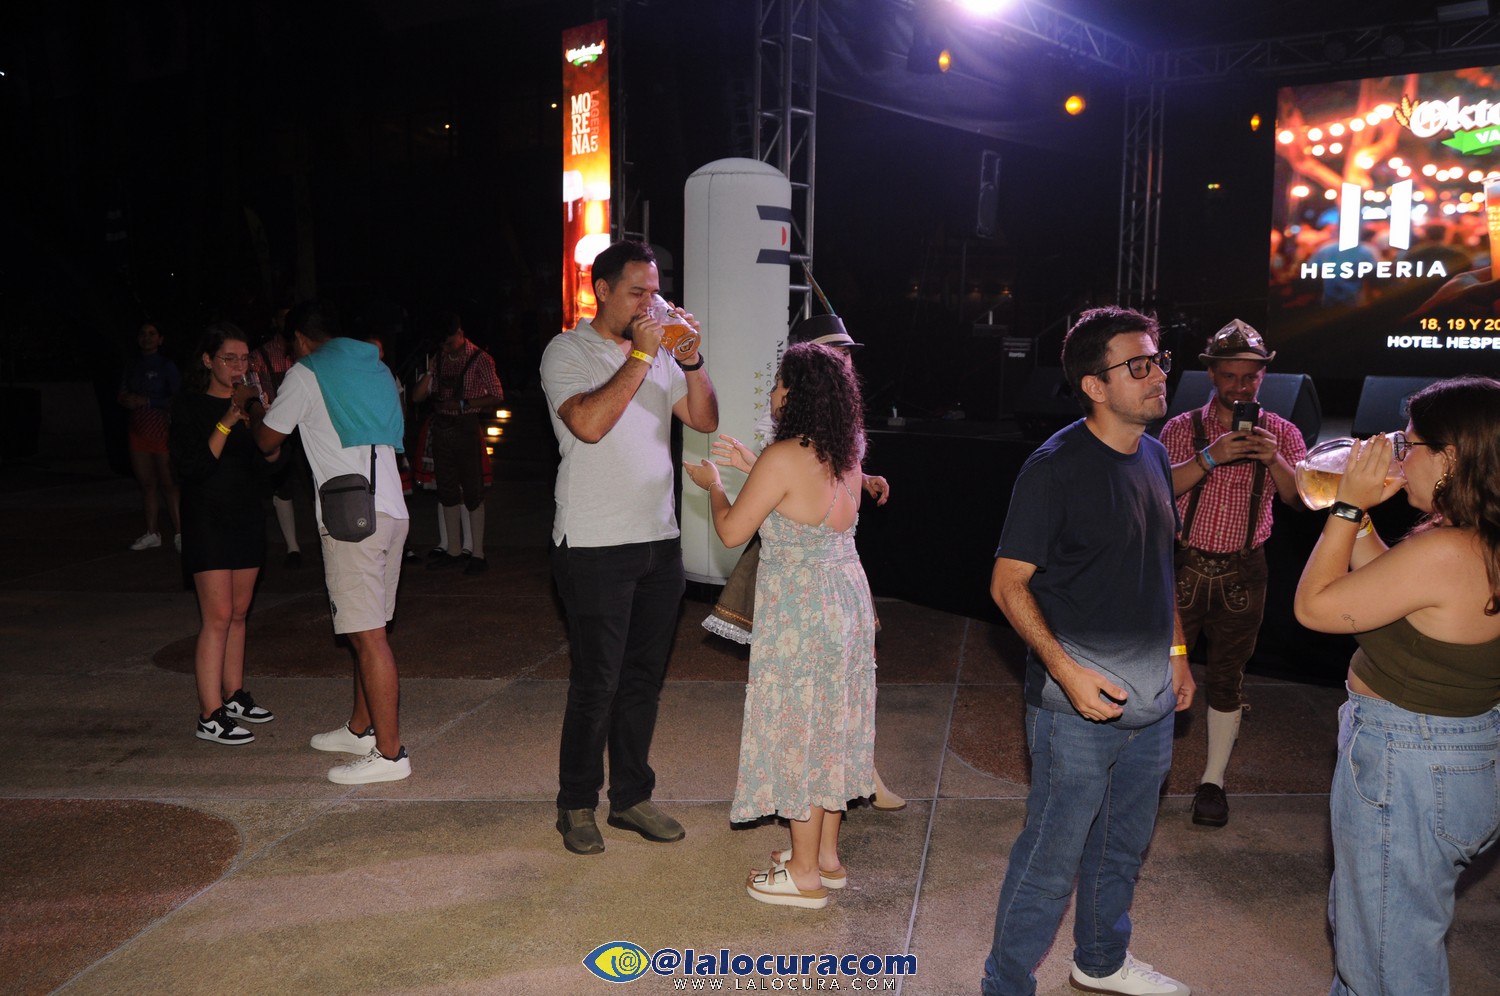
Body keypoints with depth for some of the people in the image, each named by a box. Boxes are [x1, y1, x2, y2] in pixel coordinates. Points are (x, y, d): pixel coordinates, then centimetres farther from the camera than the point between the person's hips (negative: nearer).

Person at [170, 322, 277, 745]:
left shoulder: (249, 402, 10)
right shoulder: (190, 406, -5)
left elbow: (269, 461, 2)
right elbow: (190, 466, -16)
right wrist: (226, 423, -23)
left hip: (247, 517, 6)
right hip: (208, 522, -6)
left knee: (238, 614, 12)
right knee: (217, 617, -10)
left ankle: (234, 696, 23)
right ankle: (210, 717, -7)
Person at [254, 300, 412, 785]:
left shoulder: (305, 374, -2)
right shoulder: (375, 367, 20)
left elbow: (267, 440, 6)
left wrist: (260, 411, 29)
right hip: (391, 509, 8)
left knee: (368, 635, -7)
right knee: (368, 628, 18)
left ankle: (390, 753, -5)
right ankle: (361, 728, 30)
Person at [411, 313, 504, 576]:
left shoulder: (480, 359, -3)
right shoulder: (438, 360, 12)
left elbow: (497, 396, -7)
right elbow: (417, 397, 10)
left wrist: (463, 404, -15)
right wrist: (428, 374, -7)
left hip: (467, 428, -6)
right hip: (442, 427, 6)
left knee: (472, 491, -4)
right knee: (447, 491, 9)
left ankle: (477, 554, 2)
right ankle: (453, 551, 18)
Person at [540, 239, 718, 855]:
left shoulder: (658, 356, 12)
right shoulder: (568, 352, -5)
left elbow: (705, 420, 6)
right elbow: (589, 423, -22)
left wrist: (691, 358, -7)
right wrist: (640, 356, -17)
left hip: (660, 541, 6)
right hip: (596, 545, -6)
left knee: (644, 678, 12)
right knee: (597, 682, 0)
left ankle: (631, 796, 25)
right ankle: (577, 804, 17)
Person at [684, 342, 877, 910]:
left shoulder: (783, 458, -19)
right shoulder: (846, 454, 5)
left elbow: (732, 532, -13)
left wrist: (713, 484, 4)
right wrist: (754, 469, 26)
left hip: (800, 615, -8)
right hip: (846, 598, 8)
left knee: (799, 732, 3)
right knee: (831, 726, 16)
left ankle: (805, 874, 14)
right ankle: (826, 856, 29)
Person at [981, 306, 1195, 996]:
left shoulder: (1154, 456, 7)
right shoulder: (1055, 467, -17)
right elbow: (1008, 583, -16)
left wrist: (1176, 651, 17)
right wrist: (1066, 668, -25)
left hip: (1152, 699, 8)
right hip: (1079, 704, -8)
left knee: (1124, 844, 22)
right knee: (1052, 856, 2)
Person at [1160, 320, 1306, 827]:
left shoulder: (1281, 433, 5)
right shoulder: (1183, 428, -1)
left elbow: (1301, 496, -6)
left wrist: (1275, 460, -24)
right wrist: (1211, 456, -28)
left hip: (1242, 572, 1)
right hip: (1186, 566, -1)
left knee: (1228, 675, 8)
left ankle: (1213, 780, 20)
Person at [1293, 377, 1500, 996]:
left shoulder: (1445, 553, -29)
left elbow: (1313, 607, -21)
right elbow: (1389, 586, 14)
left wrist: (1349, 506, -15)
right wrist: (1358, 516, 7)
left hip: (1406, 769, -10)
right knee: (1365, 923, 29)